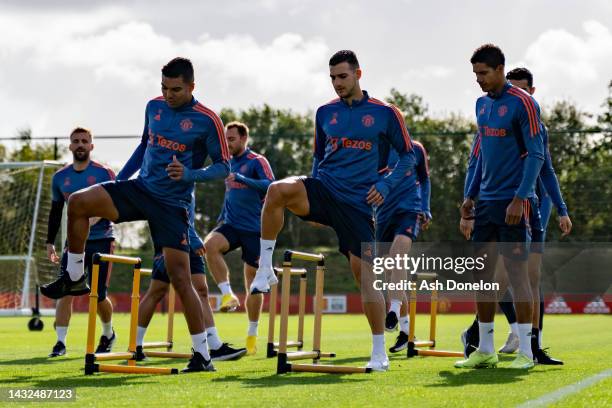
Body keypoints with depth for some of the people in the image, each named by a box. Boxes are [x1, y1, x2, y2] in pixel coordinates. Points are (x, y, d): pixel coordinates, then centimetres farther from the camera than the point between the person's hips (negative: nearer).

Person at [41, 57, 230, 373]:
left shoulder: (207, 121, -10)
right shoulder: (154, 107, 7)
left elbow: (224, 166, -7)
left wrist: (190, 174, -25)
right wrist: (116, 183, 19)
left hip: (172, 204, -5)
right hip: (140, 188, 5)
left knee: (180, 279, -10)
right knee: (78, 202, -16)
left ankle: (202, 355, -1)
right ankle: (74, 278, 1)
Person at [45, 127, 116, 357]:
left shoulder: (104, 174, -3)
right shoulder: (60, 178, 8)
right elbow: (55, 212, 17)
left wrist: (98, 216, -25)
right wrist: (50, 242, 13)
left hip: (101, 241, -3)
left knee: (99, 296, -1)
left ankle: (108, 334, 26)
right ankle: (60, 342, -11)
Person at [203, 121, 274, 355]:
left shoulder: (256, 161, -6)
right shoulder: (228, 163, 13)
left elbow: (270, 185, -22)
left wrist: (241, 178, -29)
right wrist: (221, 218, 21)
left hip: (253, 228, -5)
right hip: (231, 226, 5)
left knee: (252, 281, 1)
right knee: (209, 245, -30)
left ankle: (252, 336, 14)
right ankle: (228, 295, -22)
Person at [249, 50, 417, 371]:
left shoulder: (384, 113, 1)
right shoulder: (325, 113, 12)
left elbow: (408, 155, 7)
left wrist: (386, 185, -6)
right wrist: (314, 186, 12)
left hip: (357, 201, -2)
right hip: (323, 189, 3)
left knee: (364, 275, -5)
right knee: (277, 190, -30)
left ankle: (379, 352, 9)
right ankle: (265, 270, -19)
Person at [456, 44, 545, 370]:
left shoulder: (522, 103, -10)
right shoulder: (482, 104, 13)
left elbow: (536, 154, -13)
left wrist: (519, 199, -19)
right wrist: (470, 195, 16)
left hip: (513, 203, -7)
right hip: (486, 201, 7)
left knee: (516, 271, -6)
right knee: (482, 272, 6)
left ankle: (525, 352, 1)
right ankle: (485, 351, 13)